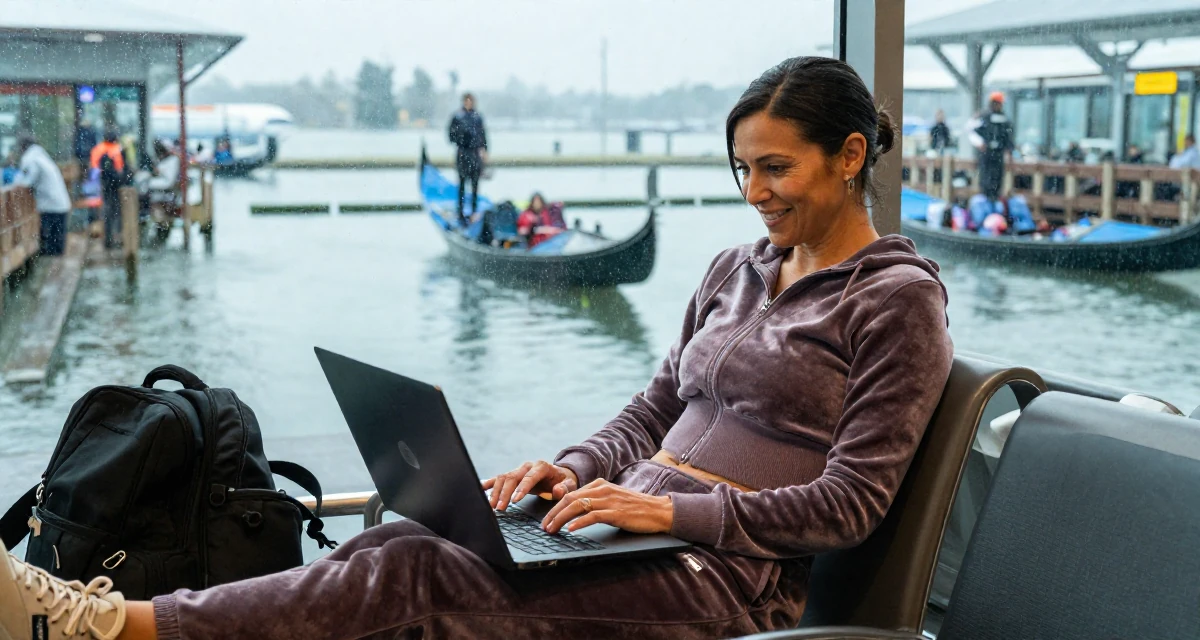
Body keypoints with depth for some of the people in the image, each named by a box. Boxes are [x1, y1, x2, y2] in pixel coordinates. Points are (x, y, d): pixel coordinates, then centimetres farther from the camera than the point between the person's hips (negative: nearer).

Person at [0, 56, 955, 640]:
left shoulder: (899, 298, -5)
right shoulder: (739, 269, 17)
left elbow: (851, 502, -11)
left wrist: (675, 509, -18)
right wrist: (576, 468, -1)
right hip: (635, 531, 7)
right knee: (397, 543, -18)